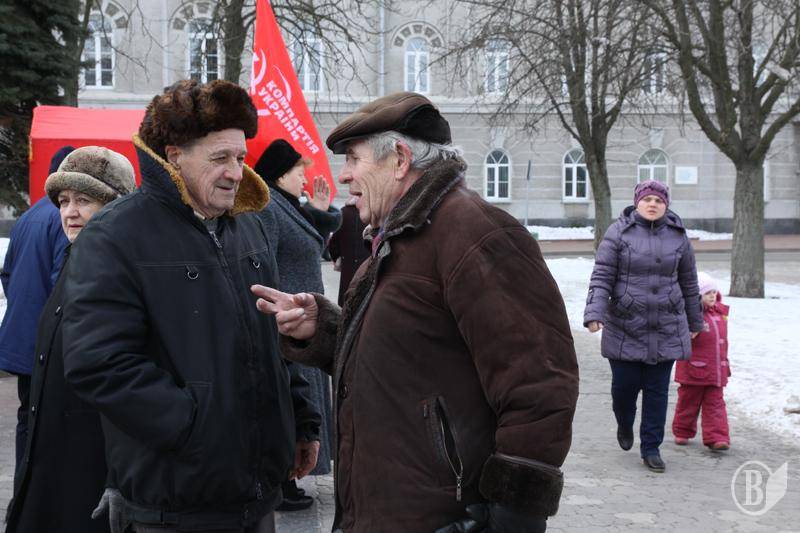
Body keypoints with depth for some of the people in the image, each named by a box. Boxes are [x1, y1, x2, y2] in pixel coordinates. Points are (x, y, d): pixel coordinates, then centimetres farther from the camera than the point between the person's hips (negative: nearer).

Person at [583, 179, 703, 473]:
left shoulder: (677, 236, 5)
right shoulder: (619, 232, -5)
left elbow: (689, 283, 14)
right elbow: (601, 277, -9)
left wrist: (695, 321, 20)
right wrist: (594, 313, -21)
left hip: (666, 329, 2)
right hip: (624, 328, -2)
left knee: (657, 390, 5)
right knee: (625, 384, 3)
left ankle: (651, 448, 17)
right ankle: (624, 424, 36)